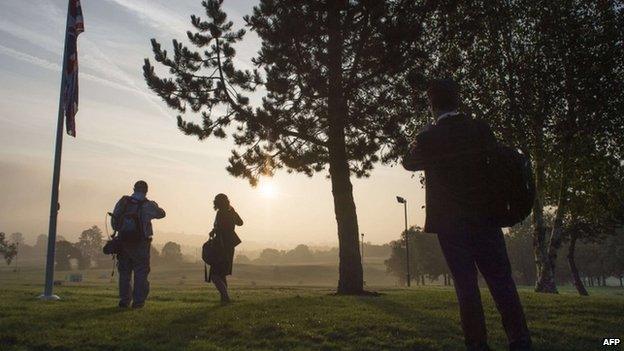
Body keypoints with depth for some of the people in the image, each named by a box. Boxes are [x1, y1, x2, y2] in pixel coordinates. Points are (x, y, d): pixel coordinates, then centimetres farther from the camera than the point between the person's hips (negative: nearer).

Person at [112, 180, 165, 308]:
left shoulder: (122, 202, 1)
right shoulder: (148, 205, -8)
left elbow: (114, 221, 2)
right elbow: (161, 214, 9)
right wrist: (155, 206, 27)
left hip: (123, 242, 3)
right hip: (140, 244, -3)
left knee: (124, 272, 14)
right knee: (140, 273, 6)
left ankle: (124, 300, 17)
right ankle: (138, 301, 5)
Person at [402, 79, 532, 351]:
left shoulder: (428, 138, -8)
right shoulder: (481, 129, 1)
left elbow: (409, 163, 9)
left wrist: (413, 145, 24)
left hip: (450, 223, -3)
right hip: (485, 219, 3)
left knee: (466, 283, 2)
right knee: (501, 280, 7)